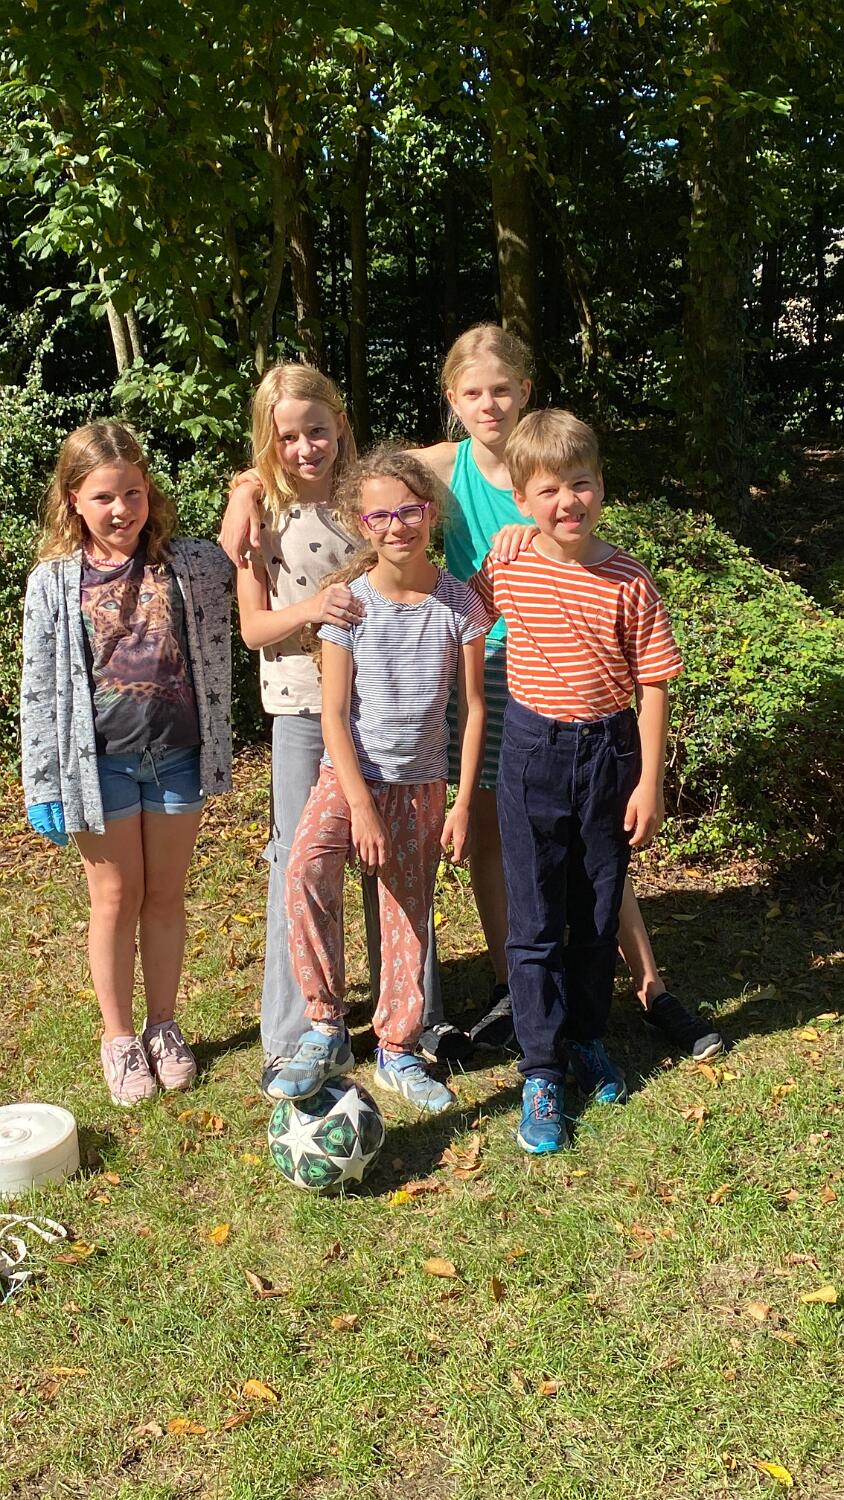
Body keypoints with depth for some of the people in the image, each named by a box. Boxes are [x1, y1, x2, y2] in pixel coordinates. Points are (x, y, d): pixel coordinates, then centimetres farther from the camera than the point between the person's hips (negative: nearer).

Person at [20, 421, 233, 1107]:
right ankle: (119, 1037, 25)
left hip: (178, 756, 2)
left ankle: (163, 1025, 29)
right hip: (101, 761, -1)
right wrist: (44, 786, -5)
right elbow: (39, 689, -4)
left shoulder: (190, 563, -2)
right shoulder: (54, 582, -6)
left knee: (166, 895, 12)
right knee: (117, 897, 9)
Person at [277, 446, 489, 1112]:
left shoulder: (459, 603, -7)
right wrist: (361, 807, -16)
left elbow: (473, 709, -1)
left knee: (408, 915, 9)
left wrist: (462, 805, -4)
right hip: (349, 774, -1)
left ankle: (397, 1051, 27)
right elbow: (334, 713, -10)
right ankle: (327, 1026, -12)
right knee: (306, 871, -27)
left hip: (422, 783, 2)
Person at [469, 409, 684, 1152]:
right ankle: (542, 1073, 14)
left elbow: (654, 686, -7)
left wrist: (650, 782, -7)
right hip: (533, 753, 0)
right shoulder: (505, 570, -6)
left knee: (598, 913, 14)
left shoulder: (629, 582, -10)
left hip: (609, 752, 0)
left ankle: (587, 1039, 35)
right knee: (535, 921, 3)